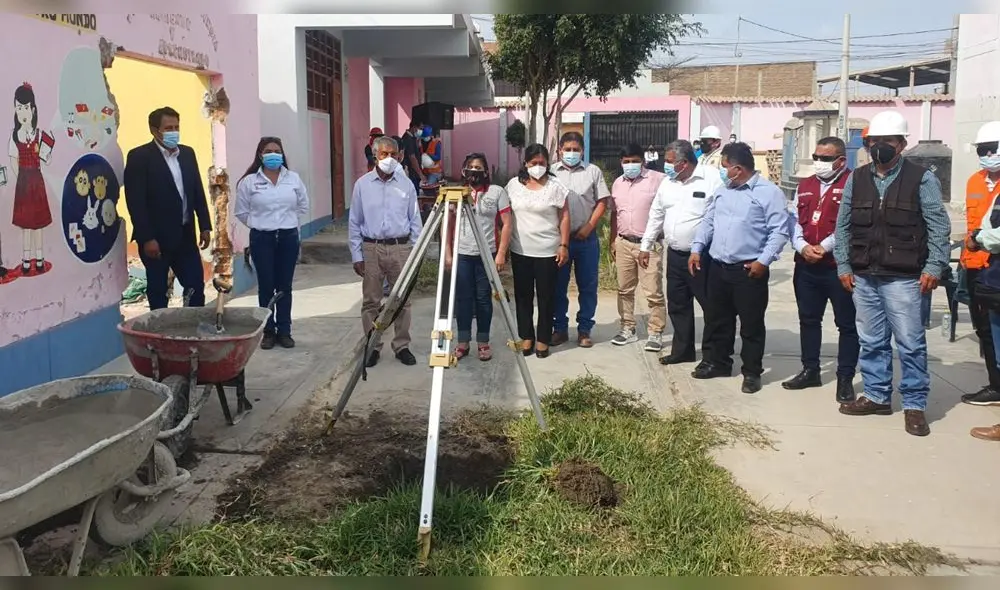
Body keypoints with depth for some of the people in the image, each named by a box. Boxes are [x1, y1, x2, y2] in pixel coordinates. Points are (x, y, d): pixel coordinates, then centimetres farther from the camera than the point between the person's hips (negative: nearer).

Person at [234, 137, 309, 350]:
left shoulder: (293, 178, 3)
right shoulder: (249, 181, -3)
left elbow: (303, 206, 13)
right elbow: (241, 212, 4)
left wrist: (287, 222, 11)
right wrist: (259, 224, 8)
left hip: (288, 237, 2)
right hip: (261, 239, -1)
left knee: (284, 286, 6)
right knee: (266, 286, 3)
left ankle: (284, 331, 15)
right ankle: (268, 332, 13)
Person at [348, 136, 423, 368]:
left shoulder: (406, 185, 4)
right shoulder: (362, 185, 2)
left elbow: (415, 221, 7)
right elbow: (354, 223, 4)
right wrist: (356, 255, -1)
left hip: (401, 248, 0)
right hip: (371, 249, 0)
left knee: (402, 301, 6)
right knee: (371, 301, 5)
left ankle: (402, 346, 16)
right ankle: (372, 347, 15)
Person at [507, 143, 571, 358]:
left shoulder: (555, 186, -4)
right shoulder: (514, 185, 3)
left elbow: (564, 217, -3)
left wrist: (564, 245, -8)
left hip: (548, 251, -3)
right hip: (520, 251, 3)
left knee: (546, 296, 4)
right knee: (523, 295, 9)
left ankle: (543, 339, 15)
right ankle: (526, 337, 21)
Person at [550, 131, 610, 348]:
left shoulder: (593, 171, 5)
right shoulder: (551, 172, 5)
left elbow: (602, 202, 3)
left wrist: (589, 226, -8)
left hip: (586, 238, 0)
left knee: (587, 286, 5)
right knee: (558, 286, 6)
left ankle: (584, 330, 15)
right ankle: (560, 328, 17)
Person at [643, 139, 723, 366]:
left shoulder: (711, 179, -12)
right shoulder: (667, 182, 9)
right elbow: (656, 215, 18)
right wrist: (646, 245, 19)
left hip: (703, 256, -7)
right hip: (674, 255, 7)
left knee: (710, 305, 3)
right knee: (677, 305, 15)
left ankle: (712, 355, 14)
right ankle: (682, 350, 28)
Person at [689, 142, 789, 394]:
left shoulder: (769, 192, -9)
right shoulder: (723, 190, 13)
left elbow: (779, 232, -12)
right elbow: (708, 221, 17)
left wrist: (763, 261, -18)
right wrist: (697, 249, 8)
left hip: (749, 270, -6)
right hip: (718, 267, 7)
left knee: (751, 324, 3)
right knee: (717, 320, 15)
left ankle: (752, 372, 14)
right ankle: (718, 362, 30)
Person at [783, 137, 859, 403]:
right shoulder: (805, 186, 14)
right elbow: (794, 220, 9)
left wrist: (823, 247, -18)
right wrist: (802, 247, -8)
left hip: (840, 266, -6)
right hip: (806, 266, 6)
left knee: (847, 324, 2)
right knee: (808, 319, 15)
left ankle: (845, 379, 10)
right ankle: (810, 370, 27)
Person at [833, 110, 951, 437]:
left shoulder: (921, 179, -2)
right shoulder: (856, 179, 9)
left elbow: (939, 228, -3)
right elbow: (843, 226, 12)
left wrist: (933, 267, -10)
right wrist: (843, 265, 6)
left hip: (902, 278, -4)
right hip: (863, 277, 4)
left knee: (910, 342, -1)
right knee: (871, 341, 12)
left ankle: (914, 405, 10)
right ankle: (877, 396, 25)